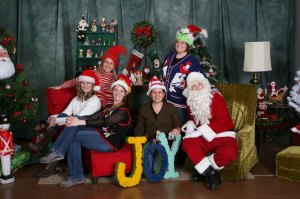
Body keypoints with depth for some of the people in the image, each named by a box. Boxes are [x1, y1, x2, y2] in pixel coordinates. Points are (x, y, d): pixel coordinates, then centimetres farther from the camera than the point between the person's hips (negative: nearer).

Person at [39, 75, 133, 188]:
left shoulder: (124, 111, -8)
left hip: (109, 142, -7)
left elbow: (105, 122, -23)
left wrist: (81, 122, -30)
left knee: (74, 135, -20)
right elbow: (93, 117, 1)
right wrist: (75, 120, -18)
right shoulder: (108, 107, 17)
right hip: (101, 135, 7)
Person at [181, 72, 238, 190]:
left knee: (228, 153, -36)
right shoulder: (191, 101, 8)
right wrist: (190, 126, -5)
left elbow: (221, 121, -17)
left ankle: (203, 170, -10)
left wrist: (200, 131, -24)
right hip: (204, 136, 4)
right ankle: (210, 173, -19)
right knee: (187, 143, -27)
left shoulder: (215, 96, -9)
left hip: (222, 135, -4)